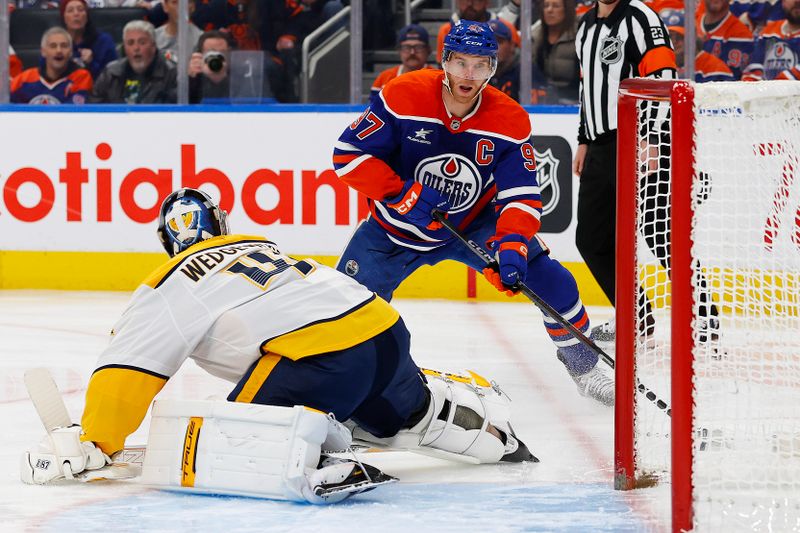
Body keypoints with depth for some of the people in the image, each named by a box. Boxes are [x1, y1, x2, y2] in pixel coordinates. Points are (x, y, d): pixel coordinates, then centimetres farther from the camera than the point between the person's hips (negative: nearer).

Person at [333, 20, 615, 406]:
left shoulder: (510, 121, -17)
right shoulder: (403, 97, -23)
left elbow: (522, 195, -19)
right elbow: (349, 153, -20)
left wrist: (512, 245, -37)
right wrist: (402, 194, -29)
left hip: (474, 225, 1)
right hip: (396, 227, -1)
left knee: (548, 279, -13)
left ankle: (582, 365, 7)